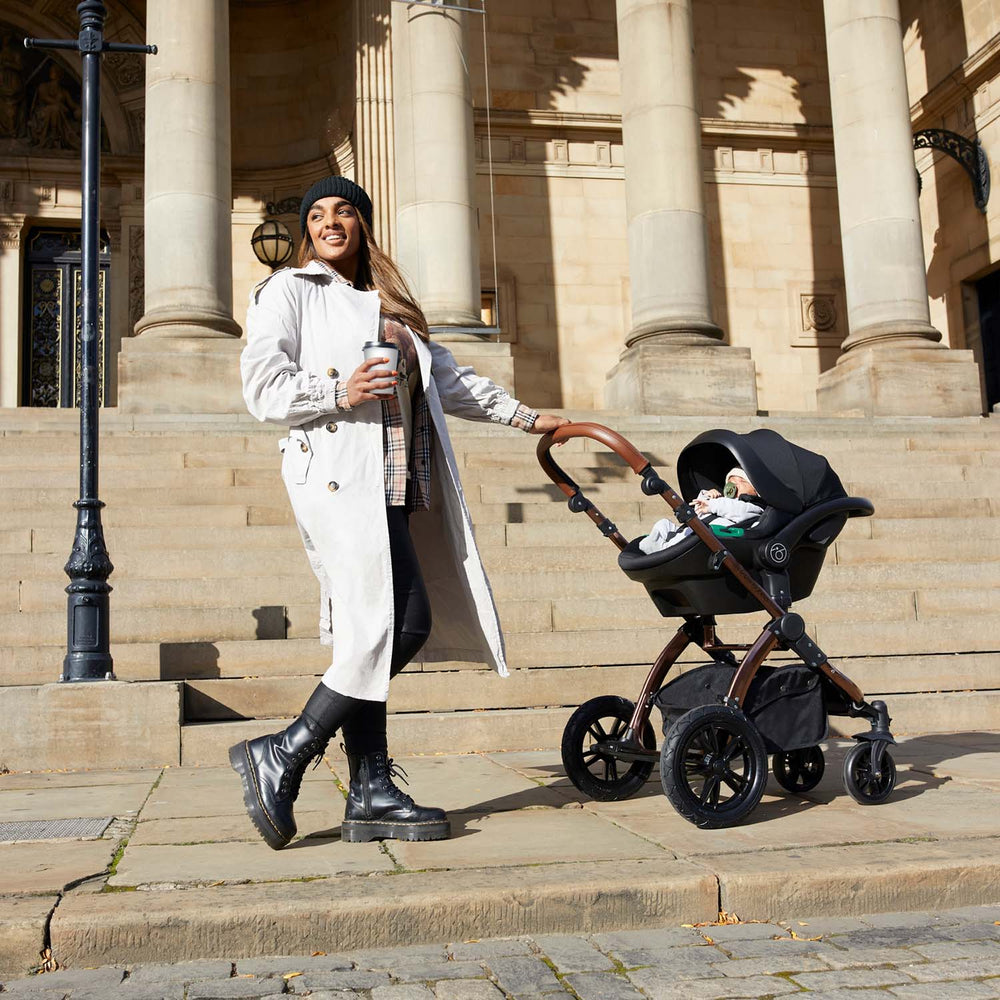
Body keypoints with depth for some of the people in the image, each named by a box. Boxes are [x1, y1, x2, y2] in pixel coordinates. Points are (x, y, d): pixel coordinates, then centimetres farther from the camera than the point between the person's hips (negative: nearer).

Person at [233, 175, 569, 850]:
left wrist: (525, 416, 31)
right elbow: (263, 386, -2)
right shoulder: (288, 292, 9)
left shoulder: (389, 305, 29)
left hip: (391, 484, 7)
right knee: (402, 622, -17)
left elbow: (447, 378, 32)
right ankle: (283, 756, -8)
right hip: (338, 473, -7)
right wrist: (340, 393, -15)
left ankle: (371, 793, 3)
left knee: (373, 631, 1)